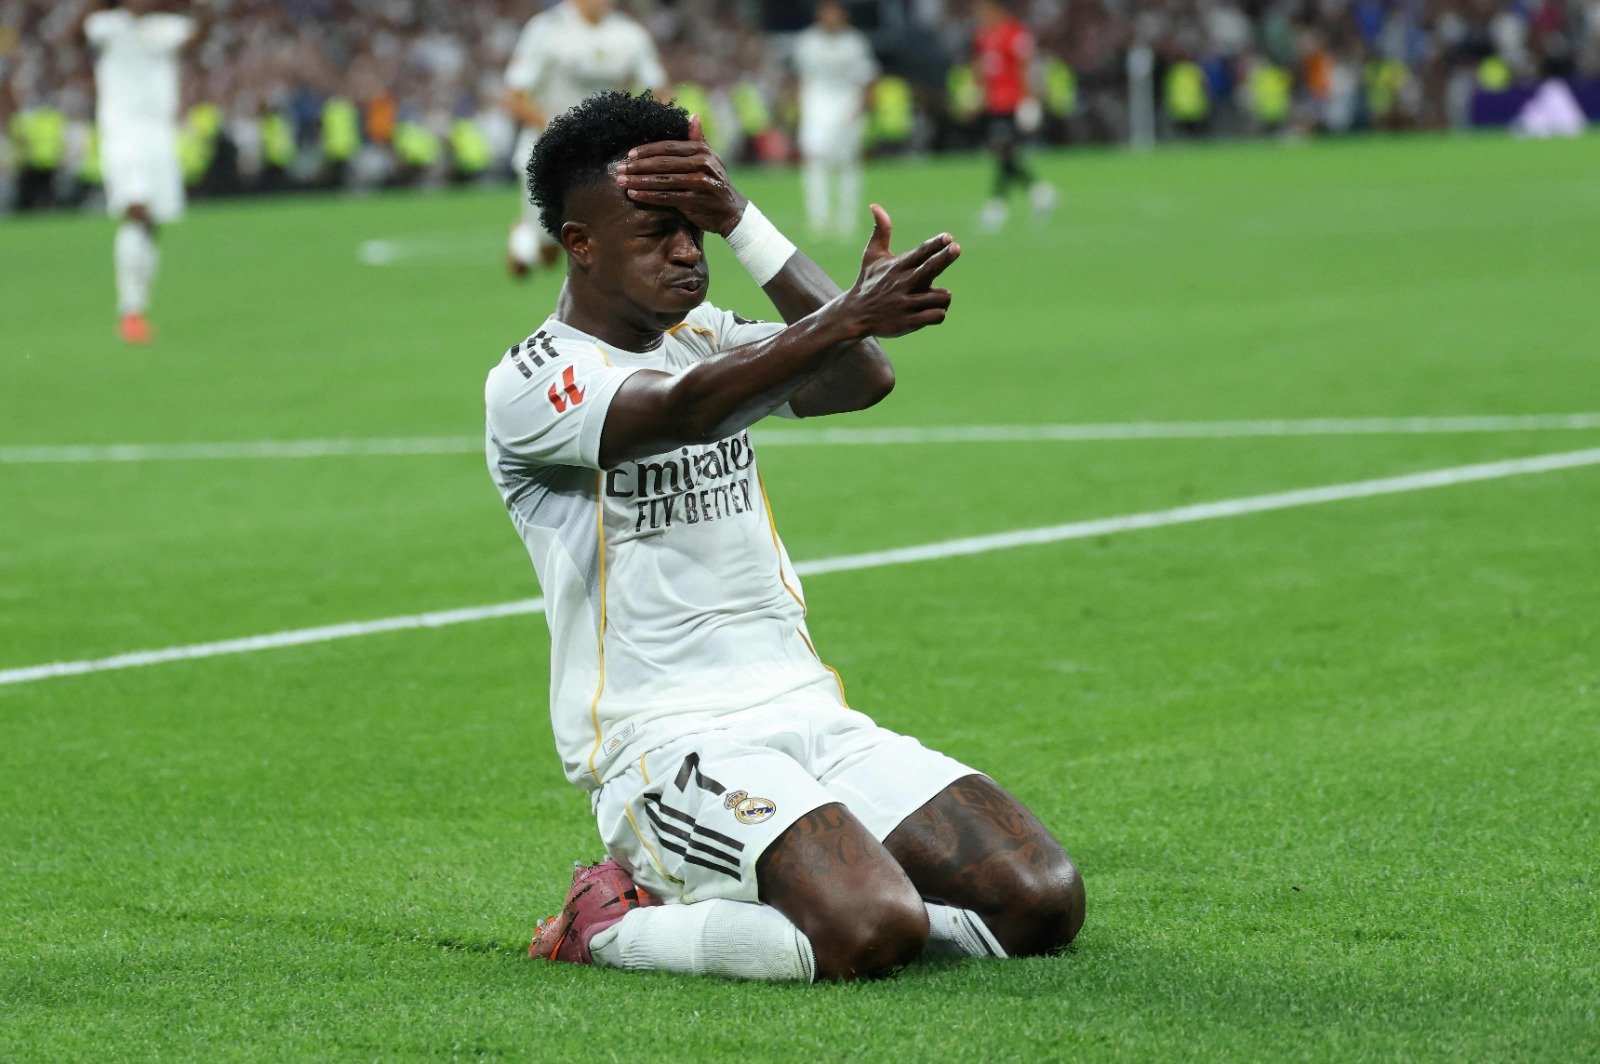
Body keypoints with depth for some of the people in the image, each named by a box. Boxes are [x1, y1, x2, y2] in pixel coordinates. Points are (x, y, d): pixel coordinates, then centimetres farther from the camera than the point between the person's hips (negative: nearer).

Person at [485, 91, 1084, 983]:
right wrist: (850, 315, -40)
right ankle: (615, 925, -5)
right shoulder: (534, 383, -6)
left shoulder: (710, 340, 16)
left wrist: (740, 222, -10)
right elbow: (685, 409, -27)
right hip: (665, 741, -8)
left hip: (807, 714, 8)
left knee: (1042, 901, -9)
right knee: (870, 931, -32)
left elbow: (861, 378, -4)